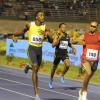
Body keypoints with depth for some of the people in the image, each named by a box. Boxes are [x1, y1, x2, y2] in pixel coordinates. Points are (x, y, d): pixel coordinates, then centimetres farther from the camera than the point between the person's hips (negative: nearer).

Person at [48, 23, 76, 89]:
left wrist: (73, 48, 4)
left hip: (65, 53, 3)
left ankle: (62, 75, 5)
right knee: (54, 68, 12)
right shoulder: (57, 35, -10)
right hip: (58, 53, -3)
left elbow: (69, 43, 22)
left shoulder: (67, 36, 4)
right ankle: (51, 81, 34)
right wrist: (59, 38, -30)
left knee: (67, 65, -23)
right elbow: (53, 45, -21)